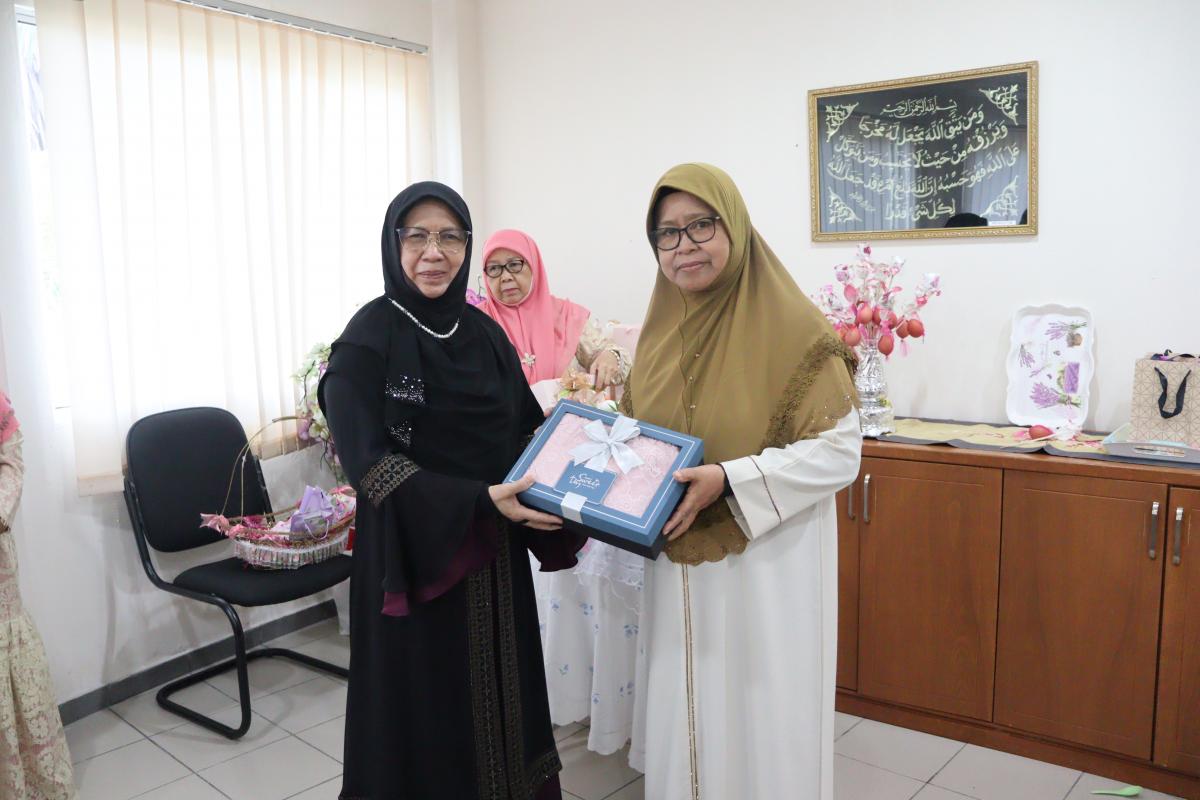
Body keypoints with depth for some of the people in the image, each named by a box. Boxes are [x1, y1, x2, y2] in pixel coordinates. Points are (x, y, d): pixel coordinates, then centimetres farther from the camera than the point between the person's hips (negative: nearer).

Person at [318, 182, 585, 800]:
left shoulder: (483, 331, 5)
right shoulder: (369, 337, -11)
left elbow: (525, 429, 9)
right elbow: (366, 459, -18)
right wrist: (479, 500, -26)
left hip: (496, 554, 5)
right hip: (416, 553, -5)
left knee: (499, 693, 16)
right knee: (428, 708, 8)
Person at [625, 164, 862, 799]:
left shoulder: (792, 329, -13)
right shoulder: (661, 328, 5)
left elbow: (839, 451, -15)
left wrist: (729, 479, -23)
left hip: (766, 567, -5)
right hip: (679, 565, 5)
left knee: (761, 720, 10)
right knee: (686, 713, 18)